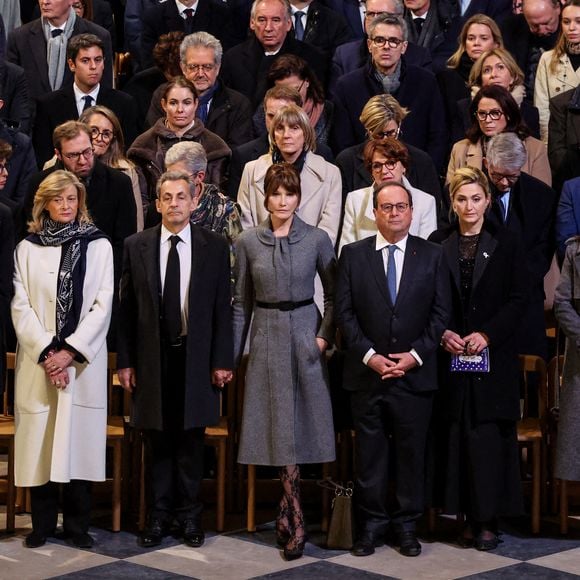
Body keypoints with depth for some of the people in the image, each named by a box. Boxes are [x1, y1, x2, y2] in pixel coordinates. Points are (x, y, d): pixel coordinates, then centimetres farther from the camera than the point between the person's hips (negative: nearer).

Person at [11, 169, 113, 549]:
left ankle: (78, 524, 9)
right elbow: (20, 306, 1)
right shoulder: (27, 248, 7)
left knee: (80, 440, 0)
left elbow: (102, 305, -1)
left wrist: (70, 351, -10)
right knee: (39, 441, 0)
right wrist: (46, 352, -10)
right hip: (38, 361, 1)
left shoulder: (99, 246, 5)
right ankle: (42, 523, 11)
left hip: (83, 360, -1)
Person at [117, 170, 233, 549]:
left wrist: (222, 360, -4)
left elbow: (223, 307, 0)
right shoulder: (136, 246, 3)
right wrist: (125, 361, 0)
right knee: (157, 440, 7)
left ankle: (189, 514, 18)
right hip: (152, 358, 1)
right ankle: (159, 515, 17)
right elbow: (127, 308, 4)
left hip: (196, 358, 0)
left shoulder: (215, 247, 1)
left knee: (191, 439, 7)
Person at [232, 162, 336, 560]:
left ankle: (289, 510, 11)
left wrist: (326, 334, -7)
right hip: (267, 336, 1)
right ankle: (297, 519, 7)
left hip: (305, 332, -1)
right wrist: (232, 354, 5)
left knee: (301, 420, -1)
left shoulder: (317, 239, -2)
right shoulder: (249, 242, 2)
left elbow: (334, 292, 5)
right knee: (279, 424, 1)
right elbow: (242, 302, 7)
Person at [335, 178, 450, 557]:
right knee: (370, 452, 5)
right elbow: (344, 311, 1)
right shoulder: (353, 255, 4)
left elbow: (440, 313, 3)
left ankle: (407, 525, 16)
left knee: (412, 452, 5)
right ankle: (371, 524, 14)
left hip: (415, 373, 0)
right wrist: (369, 355, -9)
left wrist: (416, 355, -8)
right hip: (367, 373, 0)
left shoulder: (432, 256, 5)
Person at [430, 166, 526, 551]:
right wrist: (443, 333, -9)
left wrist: (486, 334, -11)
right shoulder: (437, 245, 7)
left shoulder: (507, 244, 4)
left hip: (494, 357, -2)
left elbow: (518, 300, 0)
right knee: (457, 437, 1)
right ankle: (469, 517, 8)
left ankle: (488, 520, 2)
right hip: (451, 357, 2)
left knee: (489, 437, -4)